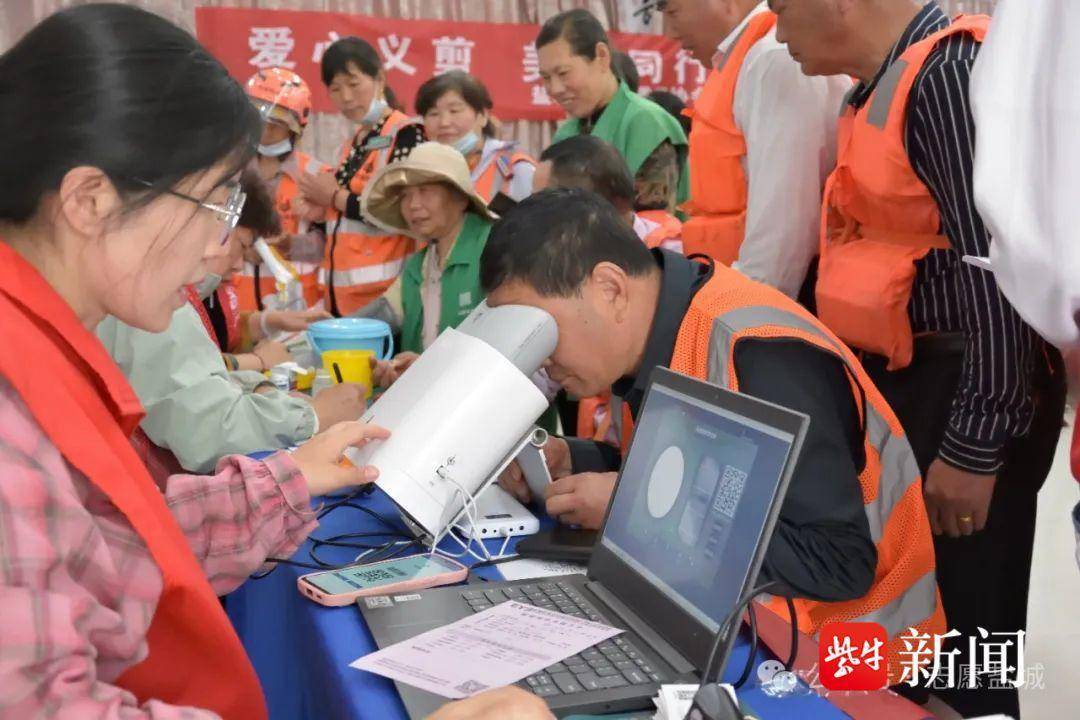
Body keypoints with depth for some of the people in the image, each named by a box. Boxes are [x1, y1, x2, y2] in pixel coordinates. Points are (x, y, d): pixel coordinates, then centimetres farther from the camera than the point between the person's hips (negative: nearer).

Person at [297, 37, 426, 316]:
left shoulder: (406, 134, -6)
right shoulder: (351, 145, 17)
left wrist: (335, 198, -6)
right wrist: (320, 204, 0)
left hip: (383, 295, -7)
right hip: (342, 293, 7)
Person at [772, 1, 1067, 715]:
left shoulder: (949, 70, -16)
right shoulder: (882, 86, 13)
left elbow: (993, 259, -21)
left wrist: (973, 443, -22)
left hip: (960, 398, -9)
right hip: (899, 386, 9)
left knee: (955, 651, 2)